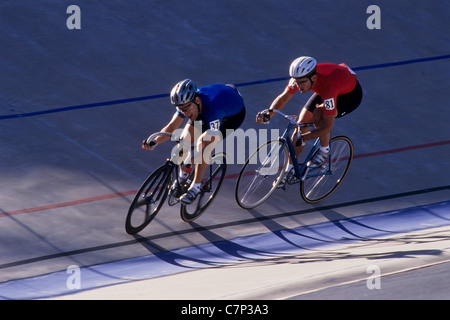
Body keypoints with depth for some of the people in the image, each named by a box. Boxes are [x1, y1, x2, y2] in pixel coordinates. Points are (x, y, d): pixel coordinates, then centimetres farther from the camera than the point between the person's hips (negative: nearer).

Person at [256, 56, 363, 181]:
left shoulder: (328, 85, -43)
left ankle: (324, 150, -5)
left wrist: (302, 138, -48)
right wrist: (268, 114, -30)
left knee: (318, 115, -31)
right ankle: (290, 170, 9)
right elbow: (283, 97, -12)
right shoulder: (300, 77, -27)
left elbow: (327, 127, -39)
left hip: (351, 94, -6)